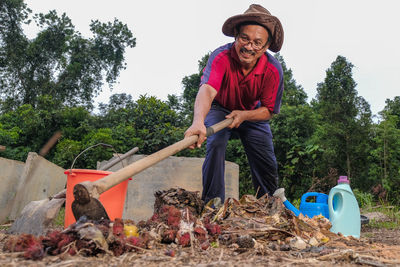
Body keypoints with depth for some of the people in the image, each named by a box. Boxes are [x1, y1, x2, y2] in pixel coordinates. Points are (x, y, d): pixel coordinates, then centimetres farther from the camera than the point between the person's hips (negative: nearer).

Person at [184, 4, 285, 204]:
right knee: (215, 144, -30)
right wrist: (198, 122, -71)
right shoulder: (221, 56, -35)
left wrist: (244, 115, -36)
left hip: (253, 113, 2)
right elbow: (207, 90, -53)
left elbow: (269, 111, -16)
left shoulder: (273, 69, -26)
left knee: (267, 165, 0)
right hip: (220, 109, -2)